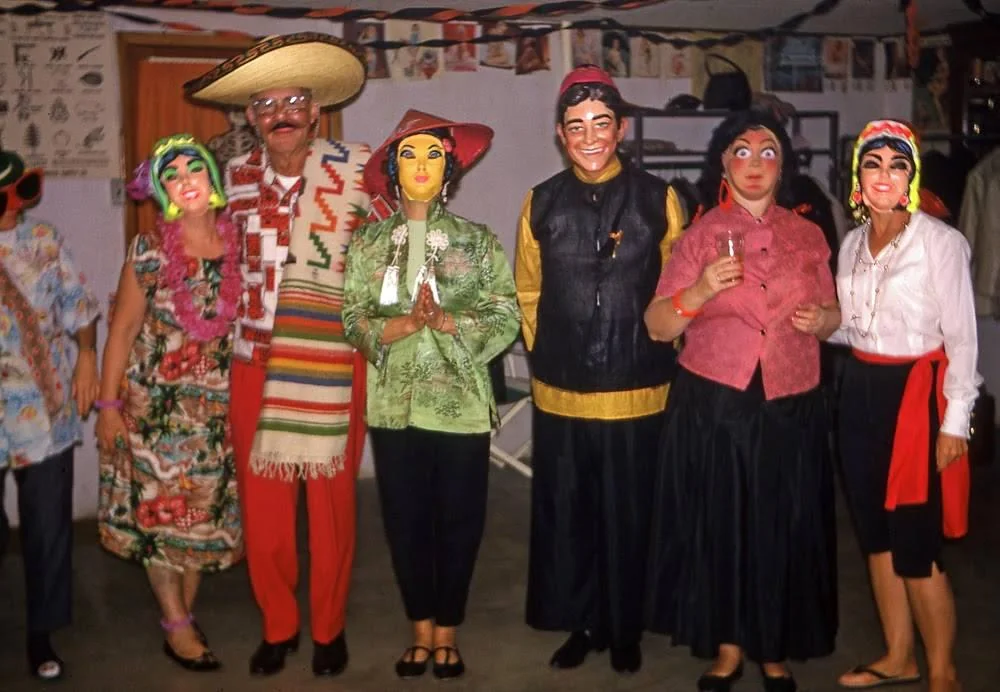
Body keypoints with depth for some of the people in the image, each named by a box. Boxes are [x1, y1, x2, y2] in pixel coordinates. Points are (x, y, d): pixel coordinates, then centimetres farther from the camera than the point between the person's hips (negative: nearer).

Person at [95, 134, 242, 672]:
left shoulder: (238, 245, -2)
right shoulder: (150, 250, -6)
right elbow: (122, 330, -3)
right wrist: (109, 405, -5)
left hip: (220, 406, 2)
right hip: (156, 403, -2)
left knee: (207, 510, 9)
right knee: (160, 510, 3)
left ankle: (185, 613, 26)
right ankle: (177, 627, 16)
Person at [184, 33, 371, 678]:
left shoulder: (357, 167, -5)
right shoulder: (235, 177, 8)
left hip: (331, 371, -3)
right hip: (255, 366, 3)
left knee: (331, 503, 6)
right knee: (262, 505, 9)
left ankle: (328, 627, 26)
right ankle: (278, 625, 29)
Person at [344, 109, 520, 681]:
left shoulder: (478, 241, 0)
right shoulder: (368, 243, 4)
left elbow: (507, 319, -6)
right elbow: (355, 321, -2)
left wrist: (446, 321, -20)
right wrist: (406, 322, -19)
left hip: (460, 404, -1)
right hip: (394, 404, 1)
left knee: (459, 522, 7)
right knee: (405, 521, 10)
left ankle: (447, 632, 24)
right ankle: (421, 630, 27)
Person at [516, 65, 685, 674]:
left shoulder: (658, 199, -2)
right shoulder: (542, 203, 5)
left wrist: (654, 356, 4)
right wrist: (546, 353, 10)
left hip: (636, 393, -2)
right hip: (559, 394, 2)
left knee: (627, 518, 8)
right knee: (564, 515, 10)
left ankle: (624, 631, 26)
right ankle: (579, 624, 28)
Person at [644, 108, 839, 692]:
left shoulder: (808, 235, 6)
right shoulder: (699, 235, -1)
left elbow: (832, 312, 14)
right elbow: (657, 326, -6)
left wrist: (822, 320, -8)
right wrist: (697, 292, -24)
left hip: (790, 408, 2)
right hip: (713, 407, -2)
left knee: (784, 531, 8)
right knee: (719, 528, 7)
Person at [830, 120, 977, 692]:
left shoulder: (941, 242, -11)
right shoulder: (853, 243, 8)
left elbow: (962, 337, -10)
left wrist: (956, 421, -13)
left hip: (917, 392, -7)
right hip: (862, 389, 7)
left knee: (916, 548, -4)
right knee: (876, 534, 13)